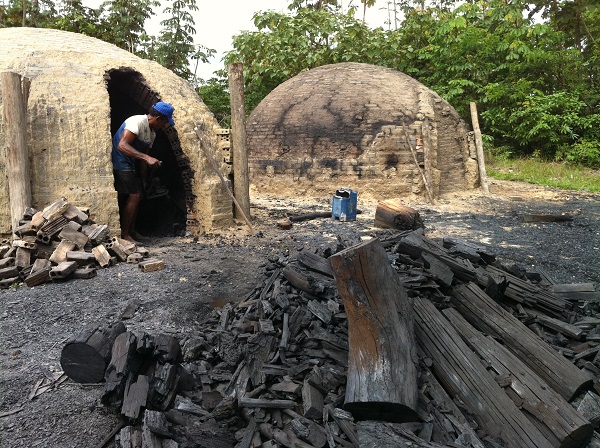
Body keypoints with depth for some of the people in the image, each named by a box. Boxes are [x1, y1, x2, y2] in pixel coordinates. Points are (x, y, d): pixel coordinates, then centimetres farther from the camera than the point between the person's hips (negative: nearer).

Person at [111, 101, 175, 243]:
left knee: (136, 196, 12)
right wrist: (147, 157, -37)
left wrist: (140, 178, 12)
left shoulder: (152, 133, 9)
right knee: (134, 196, -13)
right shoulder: (137, 122, -20)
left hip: (129, 165, 10)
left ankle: (131, 231, 23)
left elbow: (142, 158, 15)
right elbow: (121, 145, -32)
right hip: (120, 163, -10)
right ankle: (123, 235, -6)